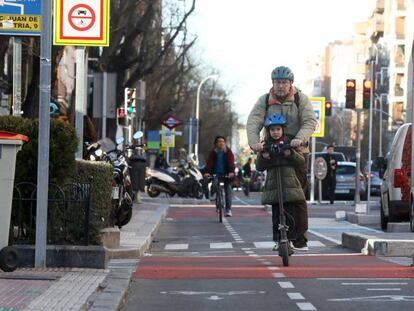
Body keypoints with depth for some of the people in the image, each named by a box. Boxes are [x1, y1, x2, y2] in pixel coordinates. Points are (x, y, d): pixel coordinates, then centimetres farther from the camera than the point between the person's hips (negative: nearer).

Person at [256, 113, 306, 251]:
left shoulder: (289, 143, 7)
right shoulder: (266, 145, 10)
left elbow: (301, 161, 2)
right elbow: (259, 167, 9)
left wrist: (291, 153, -16)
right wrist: (263, 156, -10)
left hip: (289, 183, -1)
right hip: (273, 185, 1)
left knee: (290, 214, -4)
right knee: (276, 214, 2)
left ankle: (291, 239, 0)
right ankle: (277, 240, 7)